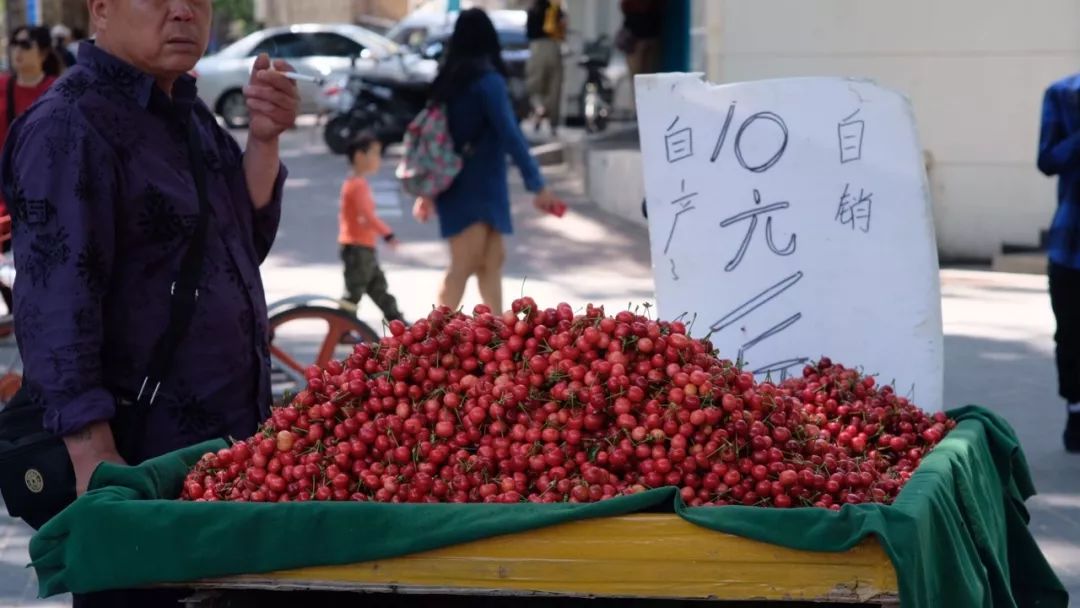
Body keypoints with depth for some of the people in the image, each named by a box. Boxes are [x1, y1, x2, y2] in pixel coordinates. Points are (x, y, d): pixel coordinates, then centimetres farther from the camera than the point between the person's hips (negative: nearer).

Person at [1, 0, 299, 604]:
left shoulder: (187, 113, 13)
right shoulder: (68, 128, -14)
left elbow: (246, 242, 14)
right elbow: (55, 301, -21)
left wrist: (264, 140, -2)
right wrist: (94, 457, -27)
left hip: (231, 441, 9)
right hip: (139, 460, -9)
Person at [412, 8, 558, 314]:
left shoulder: (448, 79, 9)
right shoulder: (487, 80, -13)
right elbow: (510, 134, -18)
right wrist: (537, 185, -18)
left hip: (458, 186, 8)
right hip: (478, 188, -8)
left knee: (491, 261, 12)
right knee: (463, 267, -6)